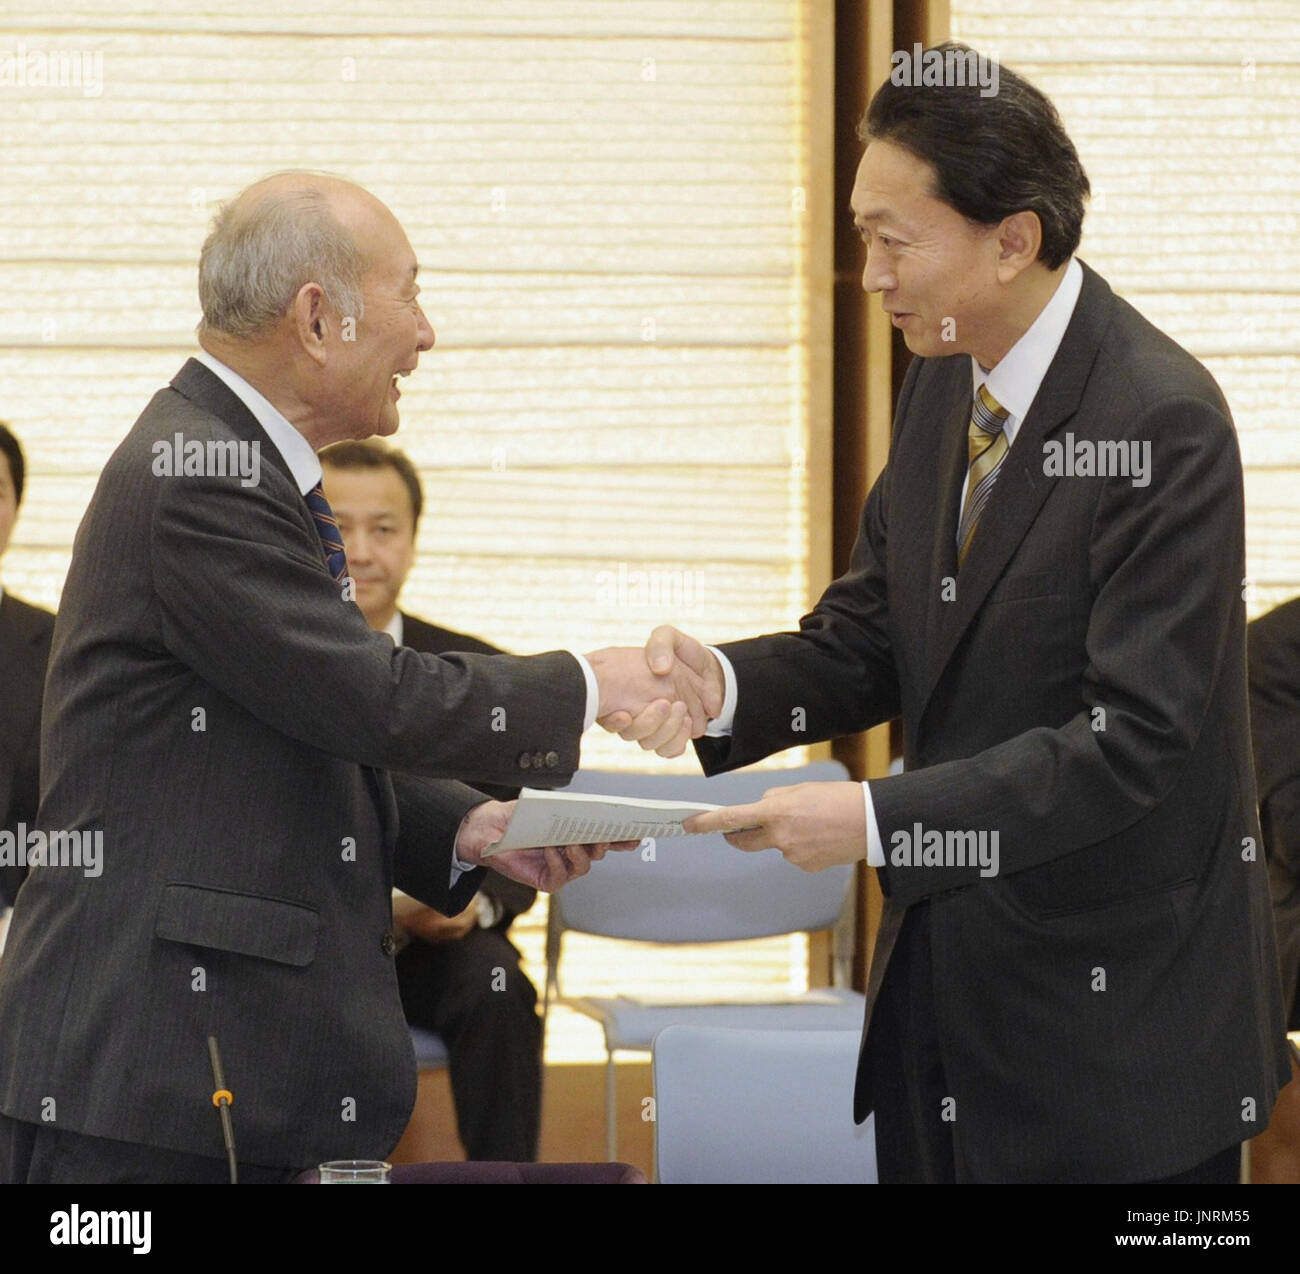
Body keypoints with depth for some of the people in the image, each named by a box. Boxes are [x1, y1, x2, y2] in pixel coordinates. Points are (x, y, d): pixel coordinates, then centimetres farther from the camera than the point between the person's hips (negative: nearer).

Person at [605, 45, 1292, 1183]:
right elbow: (871, 640, 10)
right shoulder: (941, 385, 7)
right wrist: (725, 682, -10)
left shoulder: (1163, 422, -19)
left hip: (1114, 1004, -8)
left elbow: (1133, 738, -24)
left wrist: (881, 820, -27)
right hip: (944, 982, 8)